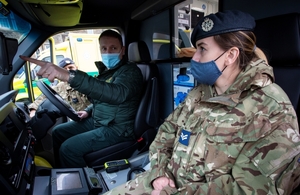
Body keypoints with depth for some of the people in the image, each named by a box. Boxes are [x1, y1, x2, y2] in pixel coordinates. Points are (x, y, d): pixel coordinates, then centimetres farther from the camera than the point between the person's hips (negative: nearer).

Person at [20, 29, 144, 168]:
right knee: (58, 132, 11)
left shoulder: (130, 70, -18)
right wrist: (88, 111, 5)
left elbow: (117, 94, -42)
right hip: (97, 121, 9)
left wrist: (70, 76, -50)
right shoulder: (106, 70, 9)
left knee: (69, 148, -18)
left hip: (118, 129, -9)